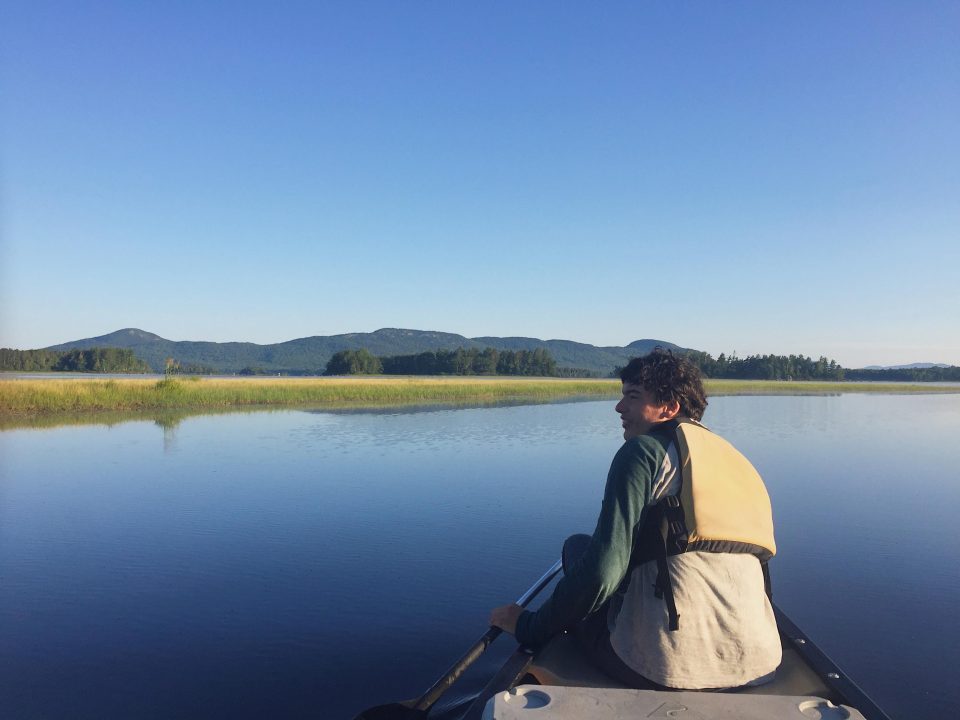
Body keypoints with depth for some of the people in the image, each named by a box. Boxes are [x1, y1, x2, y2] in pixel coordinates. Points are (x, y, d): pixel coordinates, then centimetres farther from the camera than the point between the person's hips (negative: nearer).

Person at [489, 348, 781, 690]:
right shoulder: (734, 458, 15)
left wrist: (531, 626, -1)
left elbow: (602, 571, -16)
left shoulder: (644, 449, -6)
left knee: (578, 545, 15)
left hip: (663, 666, -7)